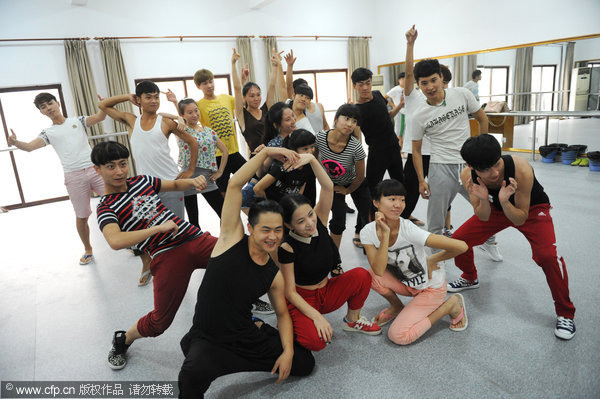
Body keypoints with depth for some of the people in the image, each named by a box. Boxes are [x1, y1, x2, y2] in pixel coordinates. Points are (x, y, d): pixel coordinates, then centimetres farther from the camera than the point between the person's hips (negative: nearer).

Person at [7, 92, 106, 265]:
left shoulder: (77, 121, 12)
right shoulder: (48, 133, 12)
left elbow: (100, 117, -2)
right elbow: (30, 146, -1)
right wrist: (15, 142, -23)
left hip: (94, 169, 0)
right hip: (74, 177, 1)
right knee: (81, 216, 5)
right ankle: (88, 250, 24)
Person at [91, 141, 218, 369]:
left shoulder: (142, 181, 15)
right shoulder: (106, 208, -3)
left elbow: (175, 185, 29)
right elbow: (116, 241, -23)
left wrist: (193, 181, 7)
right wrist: (159, 228, -23)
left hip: (195, 238, 5)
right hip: (168, 256, -5)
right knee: (160, 322, -2)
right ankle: (122, 341, 33)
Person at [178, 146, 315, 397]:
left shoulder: (274, 276, 1)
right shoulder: (232, 238, -11)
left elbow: (282, 313, 13)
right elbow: (234, 185, -20)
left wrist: (288, 351, -1)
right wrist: (266, 153, -19)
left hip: (246, 337, 6)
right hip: (208, 341, -5)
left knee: (305, 363, 2)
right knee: (194, 373, -39)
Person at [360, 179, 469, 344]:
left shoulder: (409, 231, -32)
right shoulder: (367, 232, -19)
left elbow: (461, 246, -32)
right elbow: (379, 271, -30)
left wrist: (432, 260, -16)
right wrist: (385, 234, -37)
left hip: (431, 287, -3)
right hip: (407, 283, 4)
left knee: (398, 336, -14)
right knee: (369, 274, -24)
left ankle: (451, 305, 5)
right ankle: (396, 306, 7)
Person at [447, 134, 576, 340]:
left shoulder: (521, 169, -38)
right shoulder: (468, 176, -27)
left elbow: (520, 219, -28)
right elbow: (483, 217, -20)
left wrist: (505, 202, -48)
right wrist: (483, 200, -41)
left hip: (532, 208, -3)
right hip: (496, 208, 4)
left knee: (548, 255, -24)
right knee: (458, 239, -5)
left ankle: (565, 314, 1)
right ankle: (470, 278, 27)